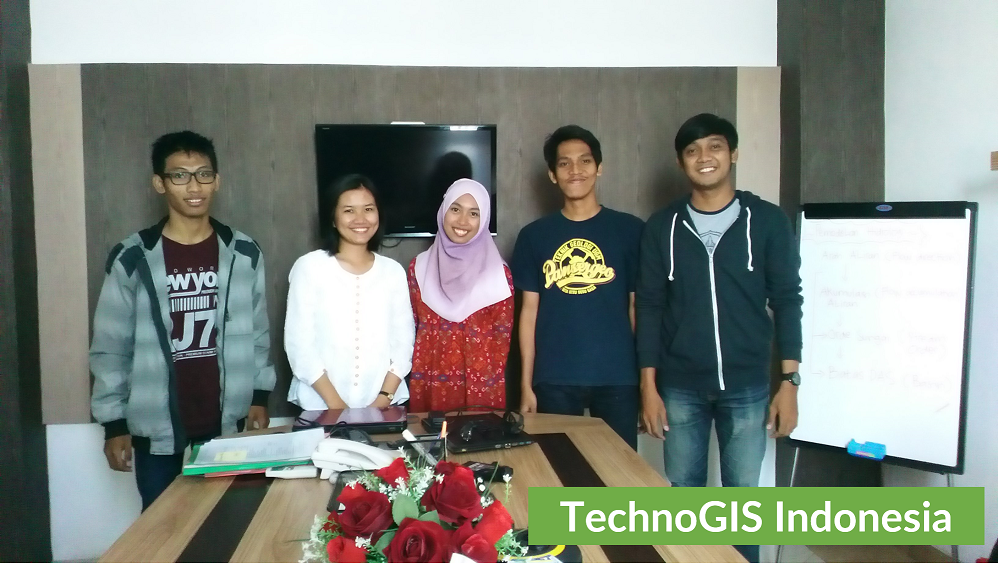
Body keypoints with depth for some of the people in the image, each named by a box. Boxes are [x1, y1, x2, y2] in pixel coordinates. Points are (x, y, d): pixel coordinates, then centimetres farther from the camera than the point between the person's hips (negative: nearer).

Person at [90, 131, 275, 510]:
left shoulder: (244, 254, 1)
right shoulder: (132, 259, -5)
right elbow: (111, 347, -1)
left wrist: (259, 396, 5)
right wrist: (114, 422, -2)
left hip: (229, 426, 2)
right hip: (158, 432, -1)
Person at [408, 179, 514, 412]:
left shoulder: (499, 274, -3)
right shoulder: (419, 267, 4)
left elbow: (502, 336, 0)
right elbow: (411, 326, 8)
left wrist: (491, 380, -4)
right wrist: (416, 377, 3)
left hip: (482, 387, -2)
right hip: (429, 384, 2)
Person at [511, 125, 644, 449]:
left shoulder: (630, 231, 1)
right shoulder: (534, 236, 4)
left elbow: (638, 306, 4)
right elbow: (530, 310, 5)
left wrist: (646, 375, 0)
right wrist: (526, 384, 2)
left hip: (617, 378, 0)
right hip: (554, 380, 1)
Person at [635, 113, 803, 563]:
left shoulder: (768, 221, -1)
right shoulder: (662, 227, 2)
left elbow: (787, 301, 0)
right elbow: (649, 307, 2)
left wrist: (789, 383, -5)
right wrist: (648, 386, -2)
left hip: (748, 386, -1)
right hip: (680, 387, 1)